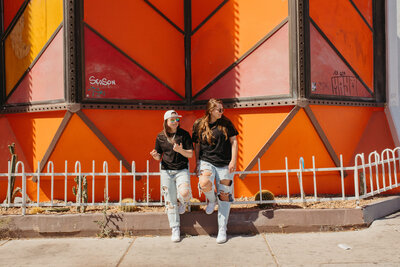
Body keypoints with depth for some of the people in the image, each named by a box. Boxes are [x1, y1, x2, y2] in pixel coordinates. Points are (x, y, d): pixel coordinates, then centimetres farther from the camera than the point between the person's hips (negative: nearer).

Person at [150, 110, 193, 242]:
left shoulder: (184, 134, -3)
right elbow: (159, 157, 10)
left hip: (182, 170, -2)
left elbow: (190, 154, -3)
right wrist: (155, 156, -13)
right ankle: (175, 230, 17)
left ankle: (183, 203, 12)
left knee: (184, 193, -27)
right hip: (166, 171, 2)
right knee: (170, 202, 3)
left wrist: (180, 150, -22)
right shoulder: (160, 136, 3)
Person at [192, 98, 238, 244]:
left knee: (224, 196, 2)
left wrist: (233, 161, -5)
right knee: (204, 183, -31)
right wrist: (197, 163, 7)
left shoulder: (226, 123, 2)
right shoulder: (199, 124, 2)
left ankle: (222, 230, 15)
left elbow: (233, 141, 4)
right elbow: (197, 145, 10)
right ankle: (211, 200, 6)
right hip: (206, 161, -1)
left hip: (225, 164, 1)